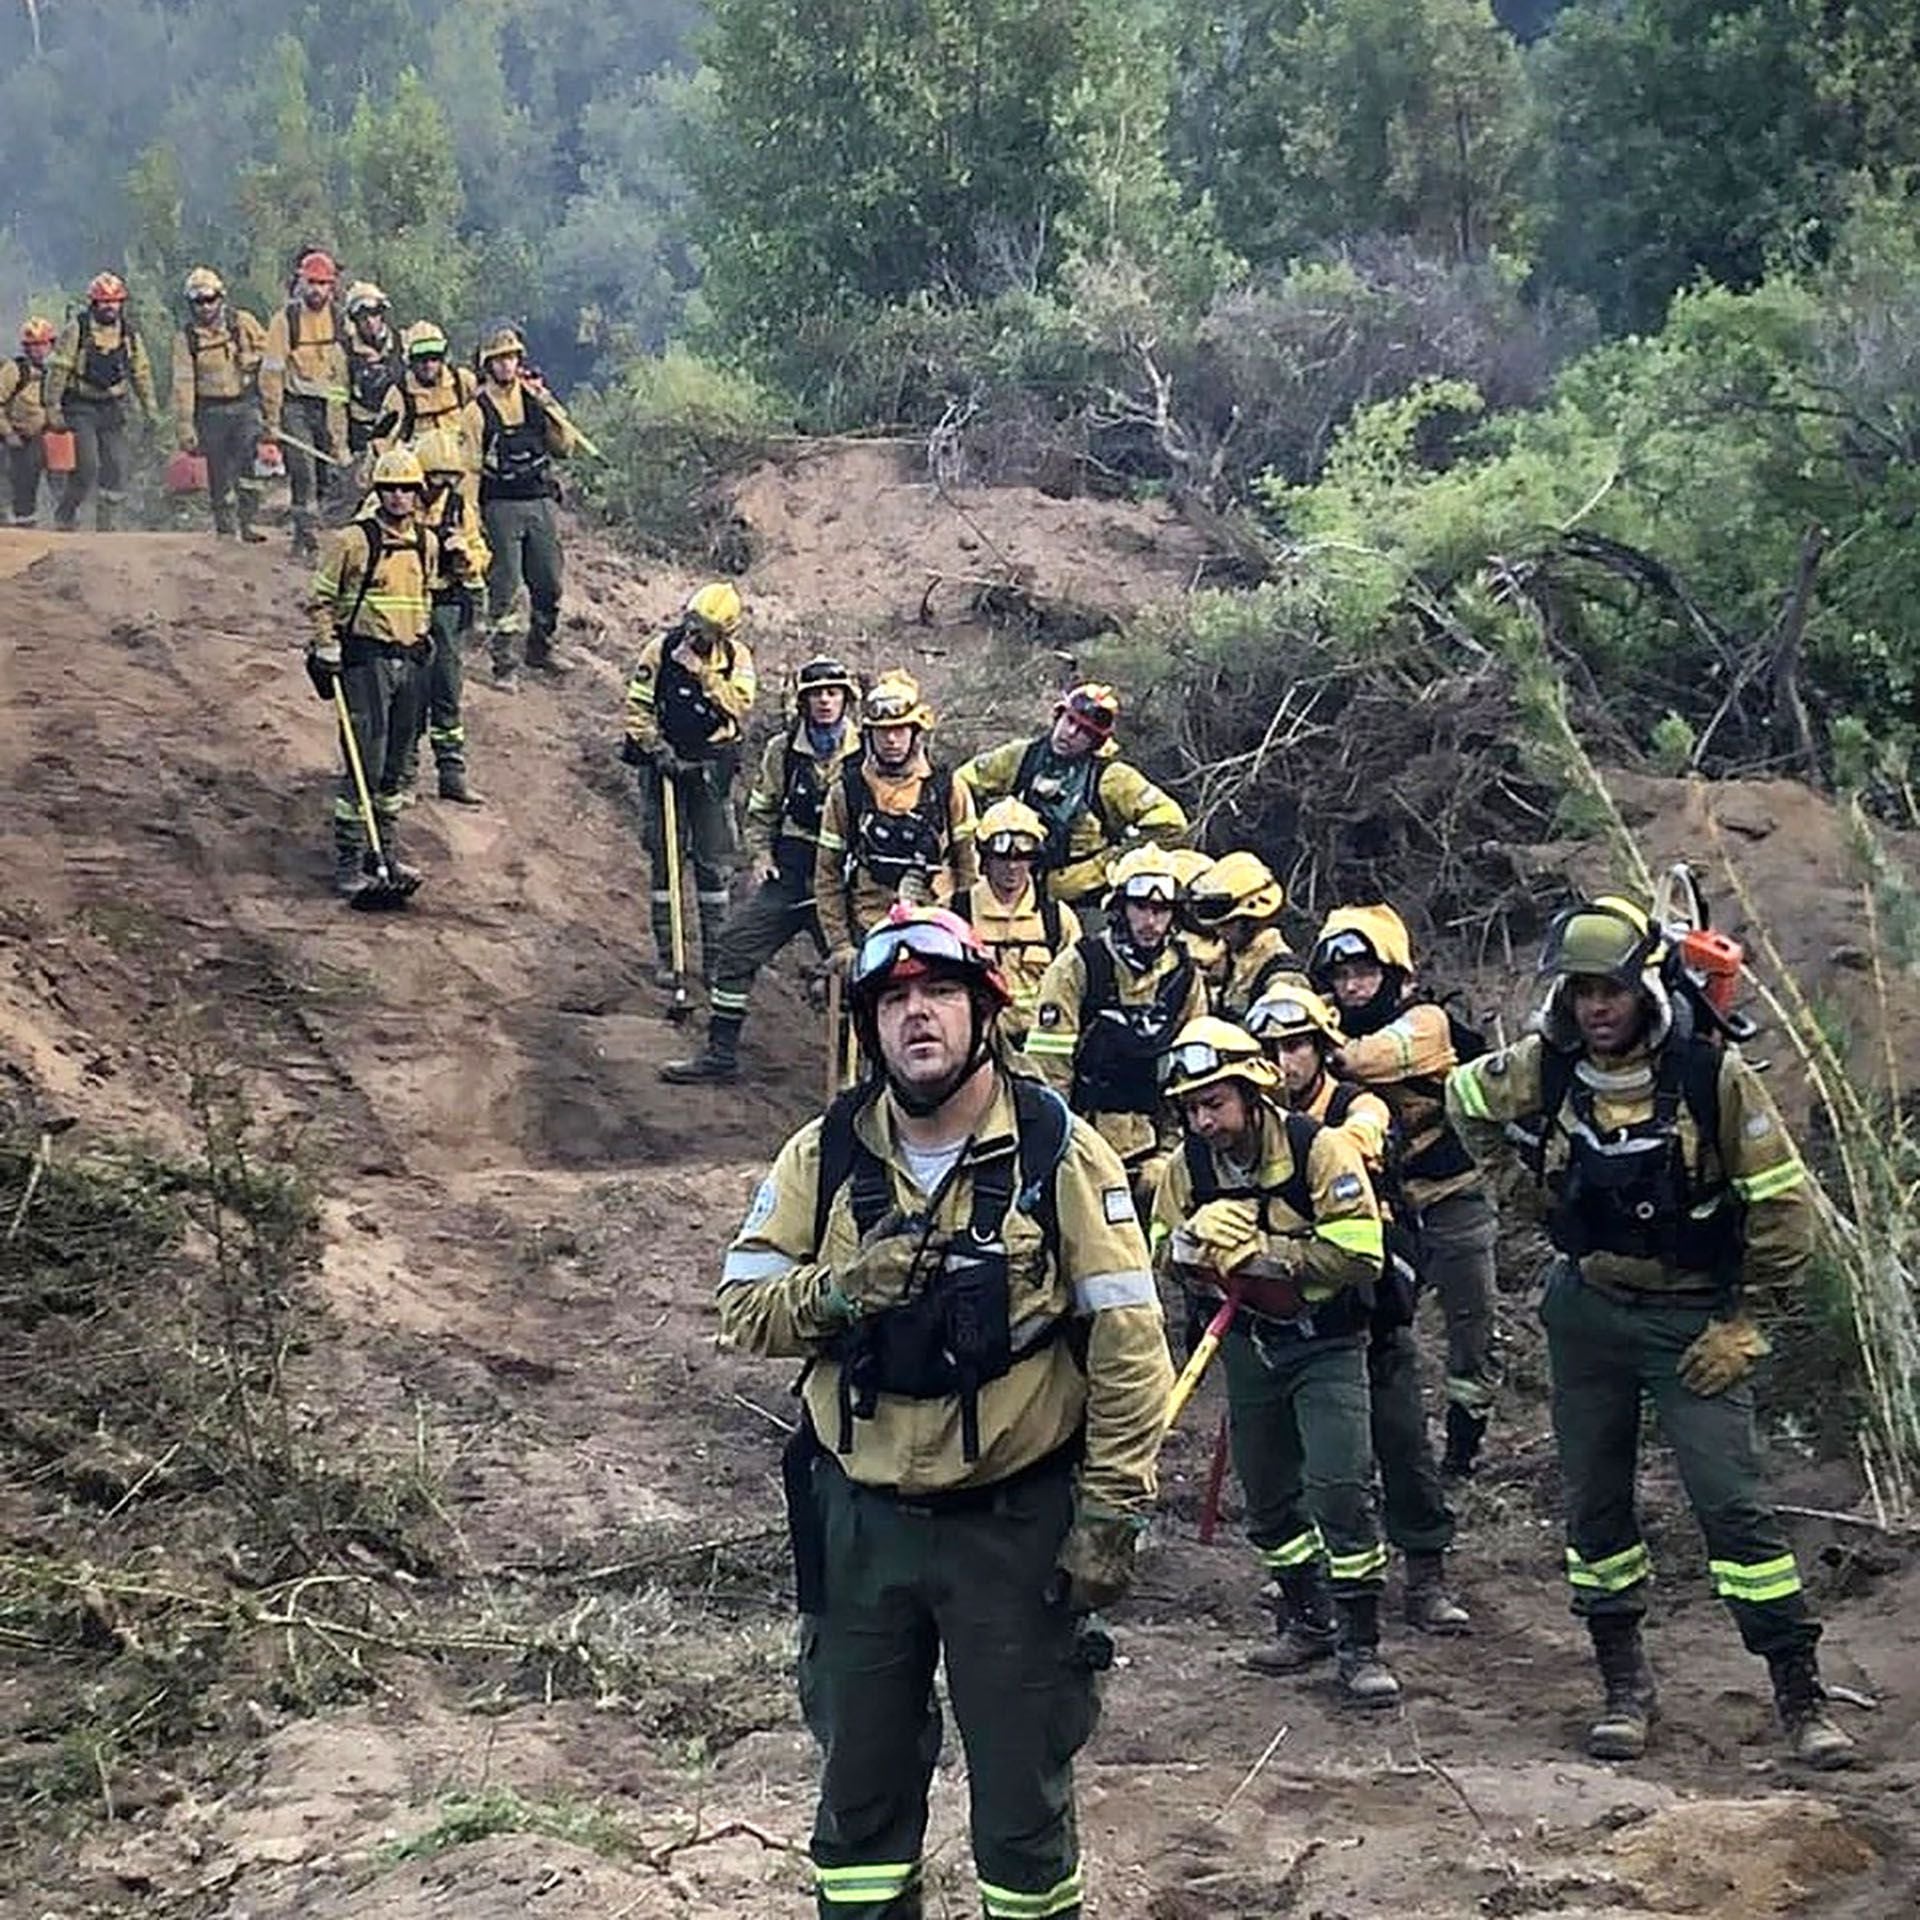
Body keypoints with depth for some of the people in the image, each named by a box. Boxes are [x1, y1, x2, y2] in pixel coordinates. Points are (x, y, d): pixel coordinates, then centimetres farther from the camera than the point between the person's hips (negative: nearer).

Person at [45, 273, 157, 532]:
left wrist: (149, 408, 9)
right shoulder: (76, 330, -8)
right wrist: (53, 409, -11)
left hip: (112, 410, 5)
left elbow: (142, 372, 14)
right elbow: (58, 370, -8)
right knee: (86, 467, -14)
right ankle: (64, 519, 2)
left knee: (118, 469, -1)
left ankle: (107, 525, 8)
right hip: (80, 408, -5)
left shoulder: (129, 334, 6)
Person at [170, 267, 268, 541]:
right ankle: (224, 522, 18)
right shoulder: (187, 338, -2)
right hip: (212, 410, 0)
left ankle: (248, 520, -13)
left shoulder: (243, 323, -1)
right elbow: (183, 385, -2)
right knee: (218, 470, 4)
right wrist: (184, 426, -6)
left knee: (246, 459, -17)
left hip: (245, 403, 0)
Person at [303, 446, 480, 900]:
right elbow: (321, 598, -2)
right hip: (366, 659, -6)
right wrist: (327, 651, -7)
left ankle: (387, 853, 23)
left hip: (411, 662, 6)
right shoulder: (354, 540, -6)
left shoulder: (428, 543, 10)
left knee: (394, 764, 13)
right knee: (365, 762, -10)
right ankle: (348, 863, -7)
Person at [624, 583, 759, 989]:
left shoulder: (736, 658, -3)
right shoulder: (660, 651, -7)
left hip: (711, 769, 1)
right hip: (665, 763, -1)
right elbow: (638, 707, -4)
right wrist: (658, 749, -14)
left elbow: (740, 706, -16)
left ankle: (716, 955, 12)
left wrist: (705, 672, -22)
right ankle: (665, 955, 10)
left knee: (715, 863, 3)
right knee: (665, 860, 3)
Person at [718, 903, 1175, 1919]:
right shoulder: (825, 1154, 0)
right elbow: (742, 1308, -1)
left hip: (1017, 1521, -3)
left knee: (1024, 1794, 10)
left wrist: (1111, 1510, -12)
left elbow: (1128, 1340, -9)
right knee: (861, 1783, 16)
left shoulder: (1058, 1151, -9)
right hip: (861, 1519, 3)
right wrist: (839, 1289, -21)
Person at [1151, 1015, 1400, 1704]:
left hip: (1326, 1344, -5)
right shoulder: (1188, 1167, -5)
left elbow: (1358, 1251, -25)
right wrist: (1193, 1240, -19)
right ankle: (1311, 1621, 32)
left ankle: (1359, 1645, -5)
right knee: (1268, 1496, 13)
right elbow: (1164, 1253, 5)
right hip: (1248, 1344, 6)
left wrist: (1263, 1250, -28)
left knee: (1340, 1487, -15)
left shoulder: (1319, 1148, -21)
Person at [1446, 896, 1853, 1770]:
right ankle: (1624, 1685, 22)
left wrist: (1741, 1319, -9)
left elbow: (1782, 1201, -9)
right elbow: (1464, 1096, 16)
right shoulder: (1541, 1069, -7)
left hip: (1690, 1318, -4)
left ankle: (1801, 1695, -3)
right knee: (1596, 1503, 9)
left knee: (1733, 1503, -10)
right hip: (1585, 1312, 4)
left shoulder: (1712, 1072, -16)